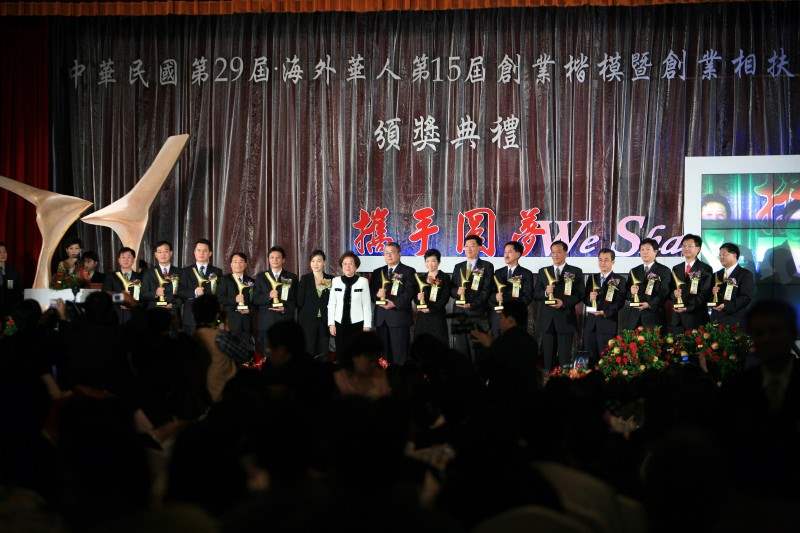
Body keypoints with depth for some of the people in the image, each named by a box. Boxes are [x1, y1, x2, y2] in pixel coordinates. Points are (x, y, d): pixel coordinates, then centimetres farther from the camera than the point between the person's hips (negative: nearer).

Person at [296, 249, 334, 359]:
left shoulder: (331, 279, 7)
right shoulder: (305, 279, 3)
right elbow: (300, 301, 1)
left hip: (324, 321, 2)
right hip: (308, 321, -2)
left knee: (324, 351, 1)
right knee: (309, 351, -4)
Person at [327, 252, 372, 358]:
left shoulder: (363, 281, -3)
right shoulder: (336, 281, 4)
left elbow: (367, 305, -1)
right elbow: (331, 304, 7)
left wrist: (367, 325, -2)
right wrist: (331, 324, 3)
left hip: (357, 324, -2)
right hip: (340, 324, 2)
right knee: (340, 353, 3)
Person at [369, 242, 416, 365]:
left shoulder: (408, 271, 4)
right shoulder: (377, 272, 19)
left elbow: (409, 293, -7)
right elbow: (371, 291, 14)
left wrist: (395, 303, -18)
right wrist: (377, 294, -9)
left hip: (399, 316, -5)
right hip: (381, 317, 5)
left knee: (399, 352, -7)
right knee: (383, 352, 4)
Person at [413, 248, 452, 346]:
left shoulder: (445, 278, 3)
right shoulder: (421, 278, 16)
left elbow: (445, 298, -5)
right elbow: (415, 296, 14)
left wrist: (430, 308, -13)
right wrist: (418, 299, -10)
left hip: (437, 316, -4)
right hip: (421, 317, 4)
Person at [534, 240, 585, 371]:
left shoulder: (576, 272, 5)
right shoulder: (543, 272, 14)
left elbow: (580, 294, -2)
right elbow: (535, 294, 10)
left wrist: (564, 302, -16)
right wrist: (545, 292, -12)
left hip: (565, 319, -3)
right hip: (547, 320, 3)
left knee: (565, 356, -3)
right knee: (547, 355, 3)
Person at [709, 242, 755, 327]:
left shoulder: (746, 275, 0)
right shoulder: (716, 275, 19)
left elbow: (746, 297, -11)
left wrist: (726, 306, -21)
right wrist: (712, 293, -5)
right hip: (716, 320, 5)